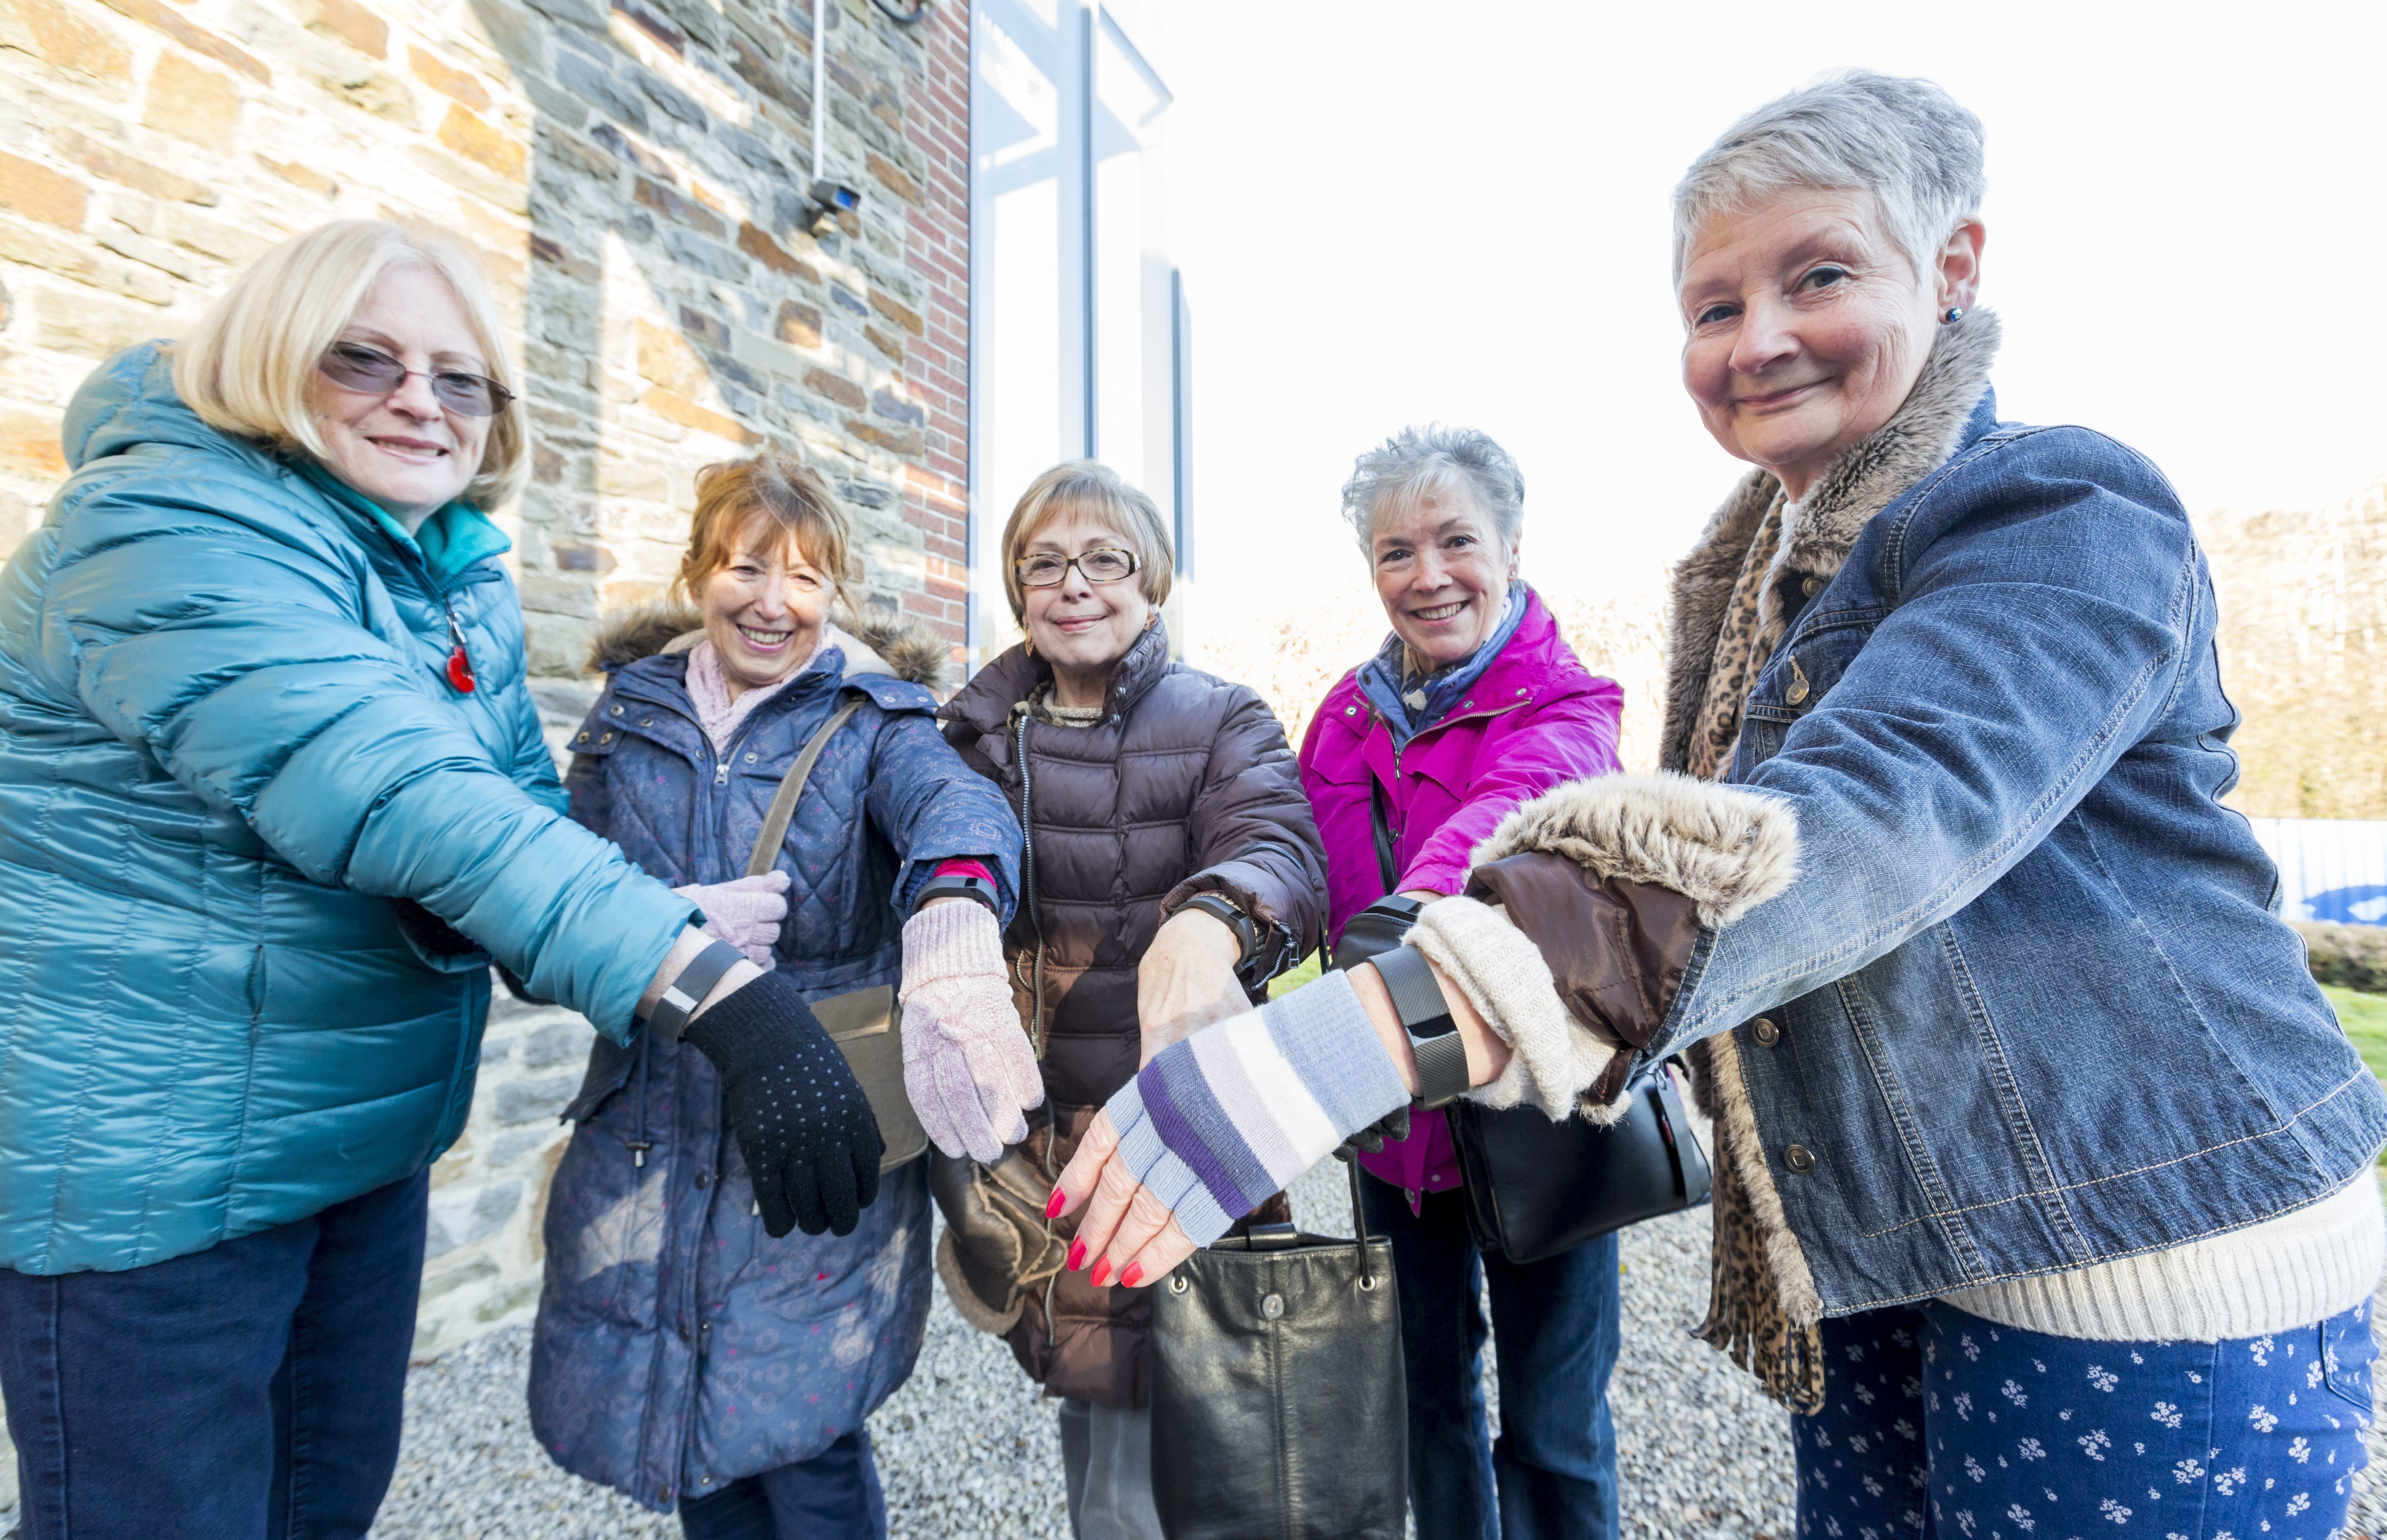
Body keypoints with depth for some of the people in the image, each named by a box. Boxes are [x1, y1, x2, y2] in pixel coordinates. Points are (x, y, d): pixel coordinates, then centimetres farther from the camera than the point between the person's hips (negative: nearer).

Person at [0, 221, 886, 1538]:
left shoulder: (463, 576, 6)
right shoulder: (172, 530, -20)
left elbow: (522, 796, 6)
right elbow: (409, 799, -35)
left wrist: (675, 928, -14)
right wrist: (717, 991, -43)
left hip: (369, 1139, 8)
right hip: (145, 1169, -7)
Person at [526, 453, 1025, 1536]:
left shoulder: (876, 717, -3)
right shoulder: (630, 713, 7)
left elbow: (955, 804, -26)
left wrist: (951, 921, -48)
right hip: (649, 1132, 3)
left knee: (804, 1445, 4)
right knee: (697, 1444, 15)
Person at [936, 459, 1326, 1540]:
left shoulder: (1222, 724, -4)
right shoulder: (980, 733, 7)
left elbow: (1279, 852, -22)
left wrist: (1205, 925, -44)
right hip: (1033, 1143, 4)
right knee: (1086, 1408, 22)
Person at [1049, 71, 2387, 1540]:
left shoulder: (2064, 511, -17)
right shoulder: (1757, 571, 7)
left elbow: (1872, 816, -36)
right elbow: (1677, 847, 13)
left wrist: (1376, 1027, -48)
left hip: (2150, 1261, -6)